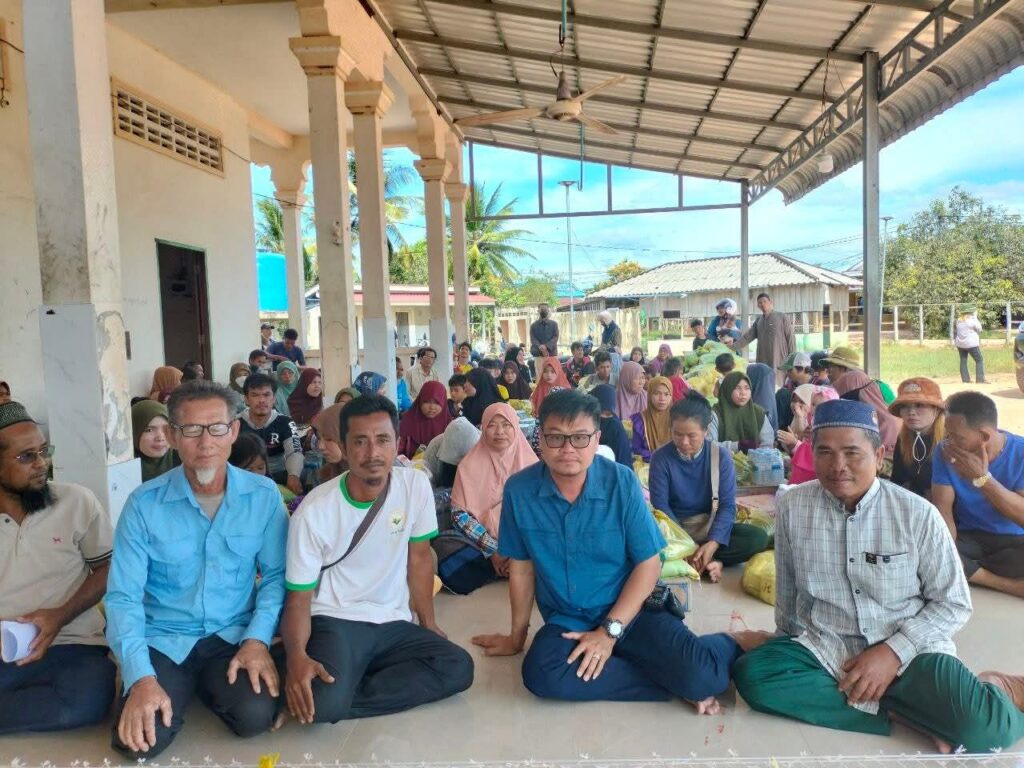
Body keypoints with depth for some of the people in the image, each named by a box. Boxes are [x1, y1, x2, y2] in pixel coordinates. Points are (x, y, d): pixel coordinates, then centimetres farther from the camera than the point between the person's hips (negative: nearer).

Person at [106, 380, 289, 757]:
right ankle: (182, 689, 13)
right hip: (165, 640, 0)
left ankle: (208, 688, 11)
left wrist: (258, 638, -14)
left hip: (235, 636, 0)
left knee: (255, 716, -24)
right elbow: (123, 598, -10)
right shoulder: (143, 503, -10)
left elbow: (276, 574, 1)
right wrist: (141, 677, -22)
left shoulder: (263, 494, -7)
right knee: (140, 739, -21)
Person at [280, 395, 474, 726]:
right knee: (323, 703, -33)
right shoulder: (314, 511, -13)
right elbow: (299, 598, -9)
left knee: (459, 668, -20)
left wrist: (428, 624, 7)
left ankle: (339, 697, -11)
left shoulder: (416, 485, -6)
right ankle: (320, 698, 2)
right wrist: (297, 656, -27)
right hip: (335, 622, -5)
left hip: (394, 622, 5)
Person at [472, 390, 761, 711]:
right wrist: (517, 636, 13)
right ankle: (675, 683, -11)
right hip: (566, 622, 2)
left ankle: (727, 647, 11)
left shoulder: (622, 482, -11)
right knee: (542, 675, -31)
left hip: (631, 613, -2)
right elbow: (521, 567, 4)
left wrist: (610, 630, -15)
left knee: (697, 675, -28)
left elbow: (649, 564, -7)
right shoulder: (518, 490, -8)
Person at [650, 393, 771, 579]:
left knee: (758, 538, -23)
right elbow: (660, 505, -12)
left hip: (709, 526, 2)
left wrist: (713, 543, -26)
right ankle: (709, 562, -22)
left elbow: (727, 504, -11)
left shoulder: (721, 455, -10)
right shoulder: (660, 457, -12)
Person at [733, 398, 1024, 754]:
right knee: (752, 675, -27)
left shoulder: (918, 514, -9)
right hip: (824, 646, 3)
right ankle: (903, 708, -16)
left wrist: (894, 651, -14)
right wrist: (790, 644, 15)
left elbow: (954, 603, -2)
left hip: (908, 650, -3)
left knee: (983, 726, -32)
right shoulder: (793, 506, -5)